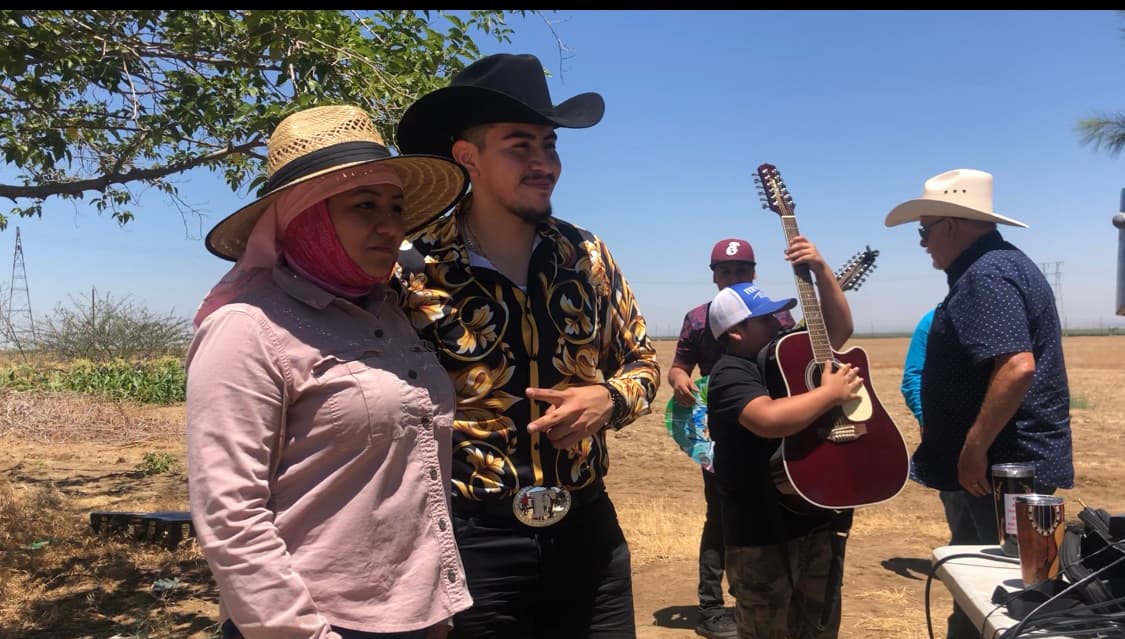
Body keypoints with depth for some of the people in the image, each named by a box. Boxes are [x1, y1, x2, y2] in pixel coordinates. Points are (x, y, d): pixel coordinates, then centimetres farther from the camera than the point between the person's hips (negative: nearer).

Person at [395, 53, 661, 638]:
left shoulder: (587, 255, 2)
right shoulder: (414, 269, -11)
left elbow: (642, 361, 12)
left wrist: (608, 399, -9)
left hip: (587, 528, 4)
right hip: (470, 538, -4)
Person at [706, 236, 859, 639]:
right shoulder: (730, 374, -17)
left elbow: (840, 329, 14)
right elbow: (770, 419, -34)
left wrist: (821, 270, 1)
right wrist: (831, 392, -21)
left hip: (821, 518, 8)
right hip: (764, 530, -8)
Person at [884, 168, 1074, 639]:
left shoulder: (986, 275, -19)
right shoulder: (999, 264, 16)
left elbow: (1017, 367, -31)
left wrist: (973, 449, -26)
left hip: (999, 467, -11)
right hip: (1012, 460, 11)